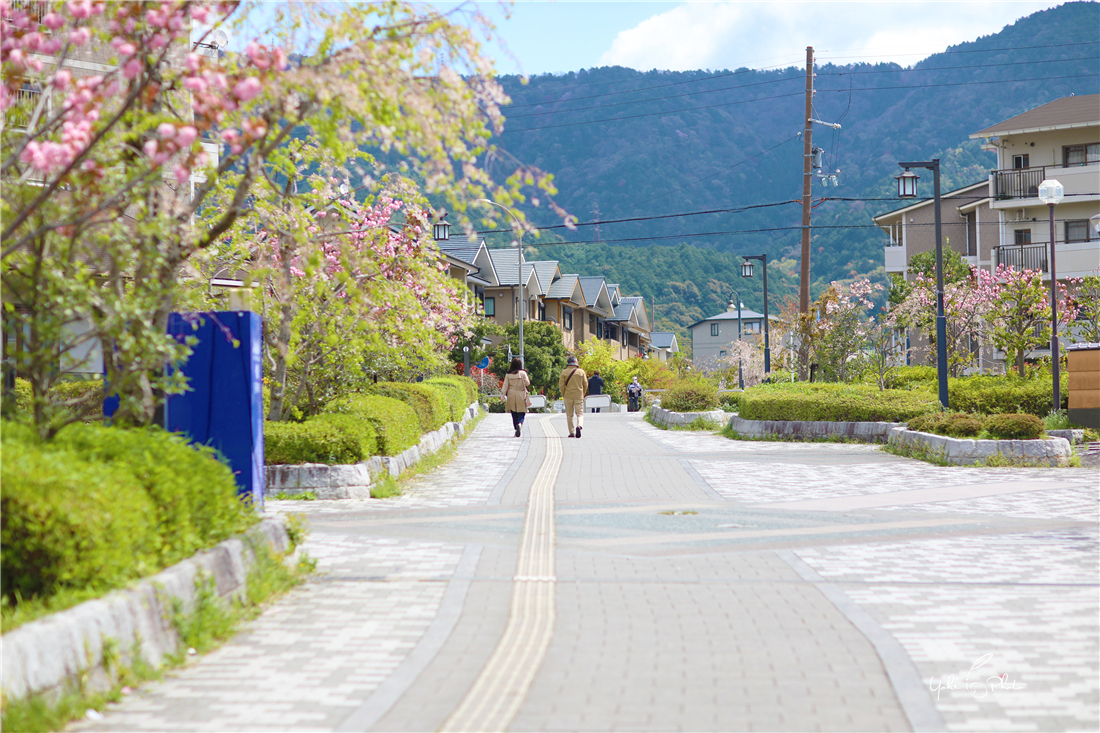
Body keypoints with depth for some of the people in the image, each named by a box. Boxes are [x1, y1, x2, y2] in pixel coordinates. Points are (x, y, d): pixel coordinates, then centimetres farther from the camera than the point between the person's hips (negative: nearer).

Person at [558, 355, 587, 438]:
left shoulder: (564, 372, -1)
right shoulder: (581, 371, 0)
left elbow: (561, 385, -4)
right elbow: (585, 384, 3)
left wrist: (563, 395, 7)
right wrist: (582, 394, 14)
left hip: (568, 396, 0)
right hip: (579, 396, 0)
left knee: (569, 415, 8)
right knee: (580, 413, 4)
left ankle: (572, 433, 6)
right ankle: (579, 426, -24)